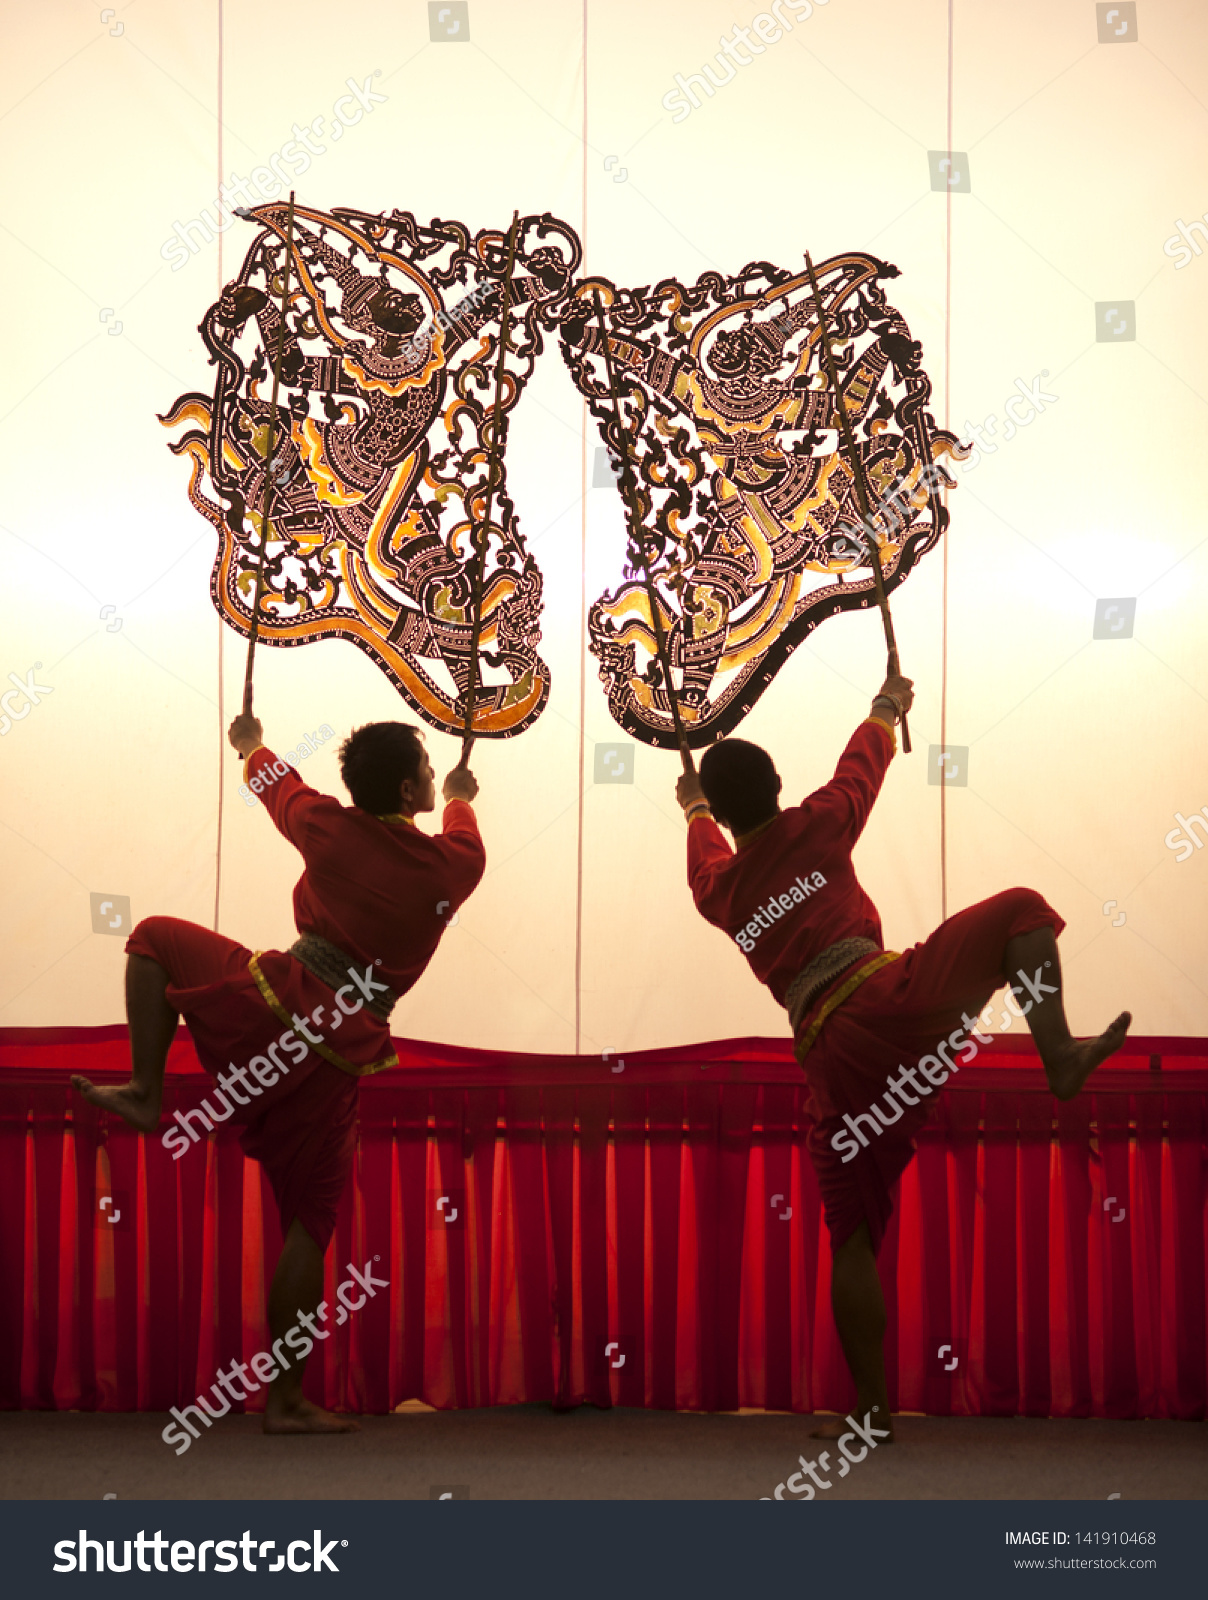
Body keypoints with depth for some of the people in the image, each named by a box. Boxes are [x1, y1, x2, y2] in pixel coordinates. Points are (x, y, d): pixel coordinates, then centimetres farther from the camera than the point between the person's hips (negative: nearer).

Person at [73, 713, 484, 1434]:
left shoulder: (330, 829, 1)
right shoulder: (456, 864, 3)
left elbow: (277, 782, 24)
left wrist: (253, 747, 46)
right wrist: (461, 798, 53)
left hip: (273, 1004, -1)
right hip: (342, 1054, 1)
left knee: (157, 939, 23)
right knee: (310, 1219, 7)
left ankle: (146, 1091, 12)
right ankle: (286, 1399, 7)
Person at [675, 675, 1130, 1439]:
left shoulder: (720, 890, 20)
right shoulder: (815, 830, 10)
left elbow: (706, 855, 47)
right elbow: (863, 763, 30)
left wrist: (695, 811, 68)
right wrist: (887, 708, 50)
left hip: (831, 1055, 4)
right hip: (890, 1001, -4)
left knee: (853, 1239, 10)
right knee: (1019, 911, 10)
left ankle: (872, 1406, 8)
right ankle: (1058, 1052, -14)